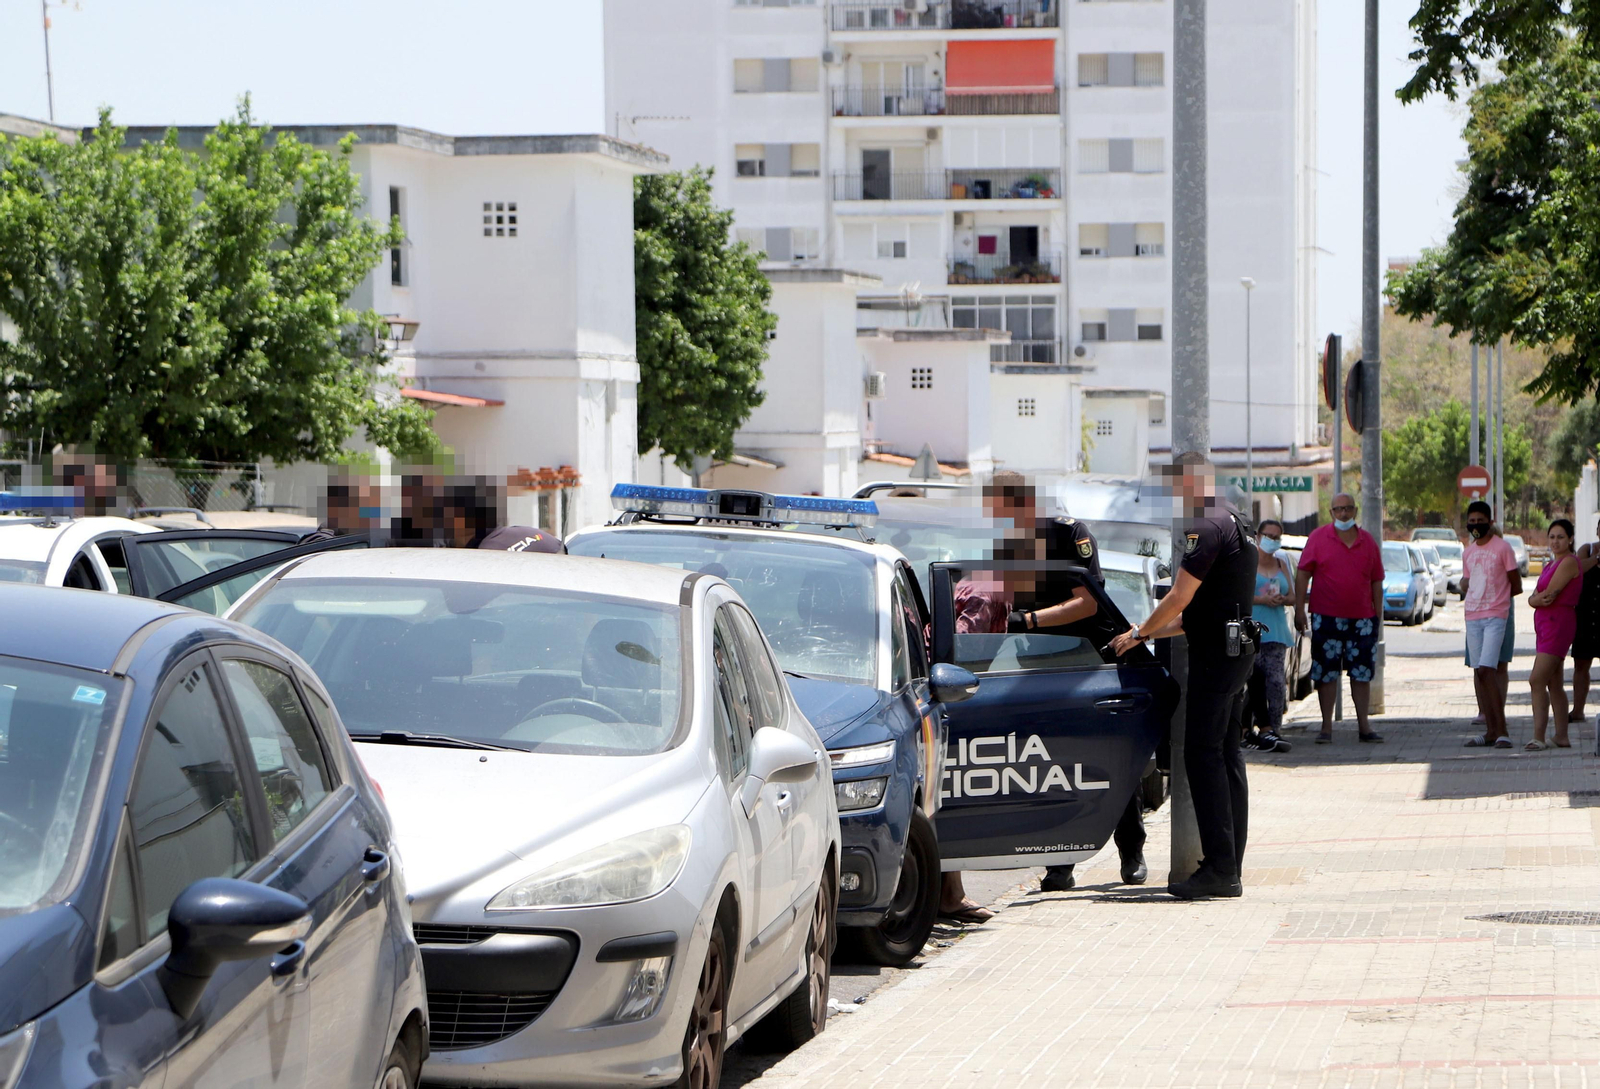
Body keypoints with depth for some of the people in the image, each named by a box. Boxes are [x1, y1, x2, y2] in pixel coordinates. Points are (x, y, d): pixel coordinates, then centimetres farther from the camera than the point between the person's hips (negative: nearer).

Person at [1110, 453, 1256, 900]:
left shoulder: (1206, 527, -14)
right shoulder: (1233, 522, 20)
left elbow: (1180, 597, -15)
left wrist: (1139, 633, 0)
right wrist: (1148, 633, 24)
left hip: (1216, 653, -10)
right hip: (1238, 648, 10)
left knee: (1203, 754, -10)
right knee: (1226, 755, 10)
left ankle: (1219, 868, -14)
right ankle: (1230, 869, 11)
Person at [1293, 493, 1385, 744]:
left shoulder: (1368, 542, 9)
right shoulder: (1318, 538, 1)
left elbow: (1376, 582, 13)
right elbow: (1303, 575, 1)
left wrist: (1378, 615, 10)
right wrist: (1299, 609, -6)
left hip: (1362, 619, 2)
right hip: (1327, 618, -2)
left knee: (1362, 674, 5)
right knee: (1326, 674, 0)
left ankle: (1364, 726, 11)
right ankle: (1326, 727, 6)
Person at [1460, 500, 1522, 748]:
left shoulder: (1502, 548, -4)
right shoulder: (1468, 552, 15)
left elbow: (1516, 587, -1)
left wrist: (1493, 598, 4)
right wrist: (1464, 585, 6)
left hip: (1495, 616, -7)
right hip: (1472, 616, 7)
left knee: (1487, 669, -16)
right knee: (1478, 671, 4)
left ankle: (1501, 730, -13)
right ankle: (1490, 730, 8)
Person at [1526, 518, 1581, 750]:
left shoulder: (1569, 562, -11)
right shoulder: (1550, 565, 18)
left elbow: (1550, 593, -17)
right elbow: (1532, 598, 10)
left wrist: (1538, 597, 2)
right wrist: (1539, 599, -11)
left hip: (1559, 624, -10)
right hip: (1544, 624, 10)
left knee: (1537, 681, -15)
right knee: (1554, 685, 11)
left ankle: (1539, 737, -17)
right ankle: (1562, 737, 15)